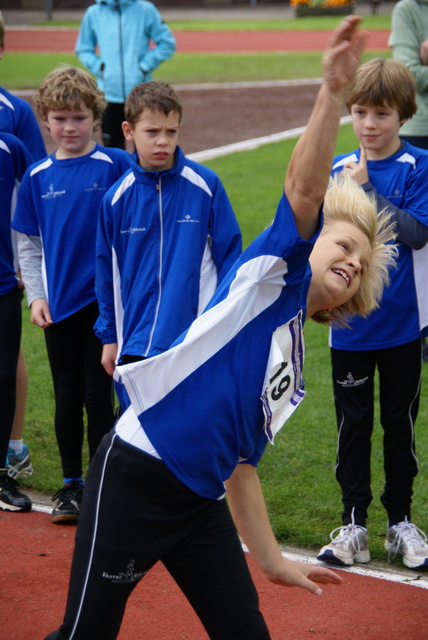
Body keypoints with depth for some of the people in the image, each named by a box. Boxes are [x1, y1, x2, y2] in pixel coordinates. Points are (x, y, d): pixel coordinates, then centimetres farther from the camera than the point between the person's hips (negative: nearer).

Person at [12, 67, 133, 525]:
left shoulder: (115, 166, -5)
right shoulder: (37, 176, 5)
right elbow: (28, 243, 10)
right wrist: (36, 295, 2)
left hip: (103, 299, -3)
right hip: (58, 304, 3)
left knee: (98, 396, 1)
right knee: (67, 397, 10)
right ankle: (71, 486, 21)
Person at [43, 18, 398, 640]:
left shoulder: (292, 370, 20)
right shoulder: (275, 272, 1)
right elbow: (304, 187, -14)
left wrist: (272, 561, 21)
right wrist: (333, 91, -25)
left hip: (200, 506, 8)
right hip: (135, 477, -8)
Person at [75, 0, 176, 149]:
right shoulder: (93, 13, 6)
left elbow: (167, 43, 5)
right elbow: (83, 50, 16)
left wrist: (145, 65, -5)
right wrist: (98, 67, -2)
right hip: (109, 93, 1)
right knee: (112, 147, 5)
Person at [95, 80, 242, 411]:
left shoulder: (205, 186, -7)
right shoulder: (117, 198, 0)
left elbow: (229, 255, 0)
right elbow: (108, 272, 10)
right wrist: (109, 336, 12)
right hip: (136, 343, 2)